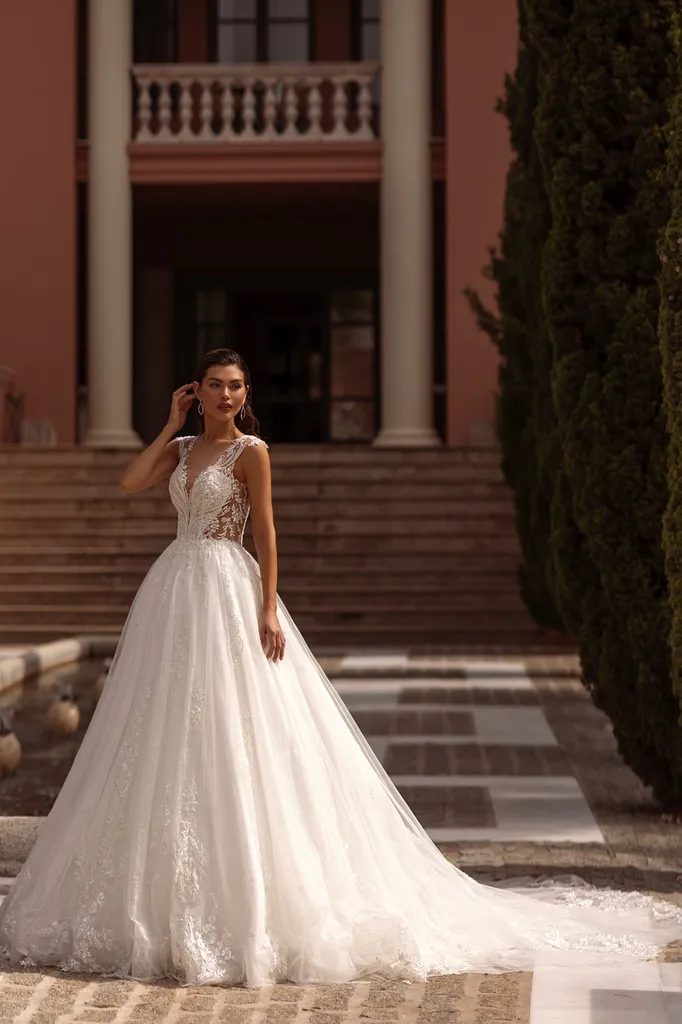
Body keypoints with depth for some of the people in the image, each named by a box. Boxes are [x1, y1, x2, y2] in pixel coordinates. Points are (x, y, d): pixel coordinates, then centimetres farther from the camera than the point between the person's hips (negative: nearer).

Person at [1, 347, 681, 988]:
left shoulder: (250, 451, -5)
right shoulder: (181, 449, 13)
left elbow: (266, 531, -8)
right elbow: (129, 483, 0)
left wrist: (269, 610, -15)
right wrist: (171, 423, 3)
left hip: (228, 593, -7)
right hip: (174, 593, 7)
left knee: (230, 737, -7)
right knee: (172, 741, 8)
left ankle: (244, 892, -1)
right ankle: (171, 887, 15)